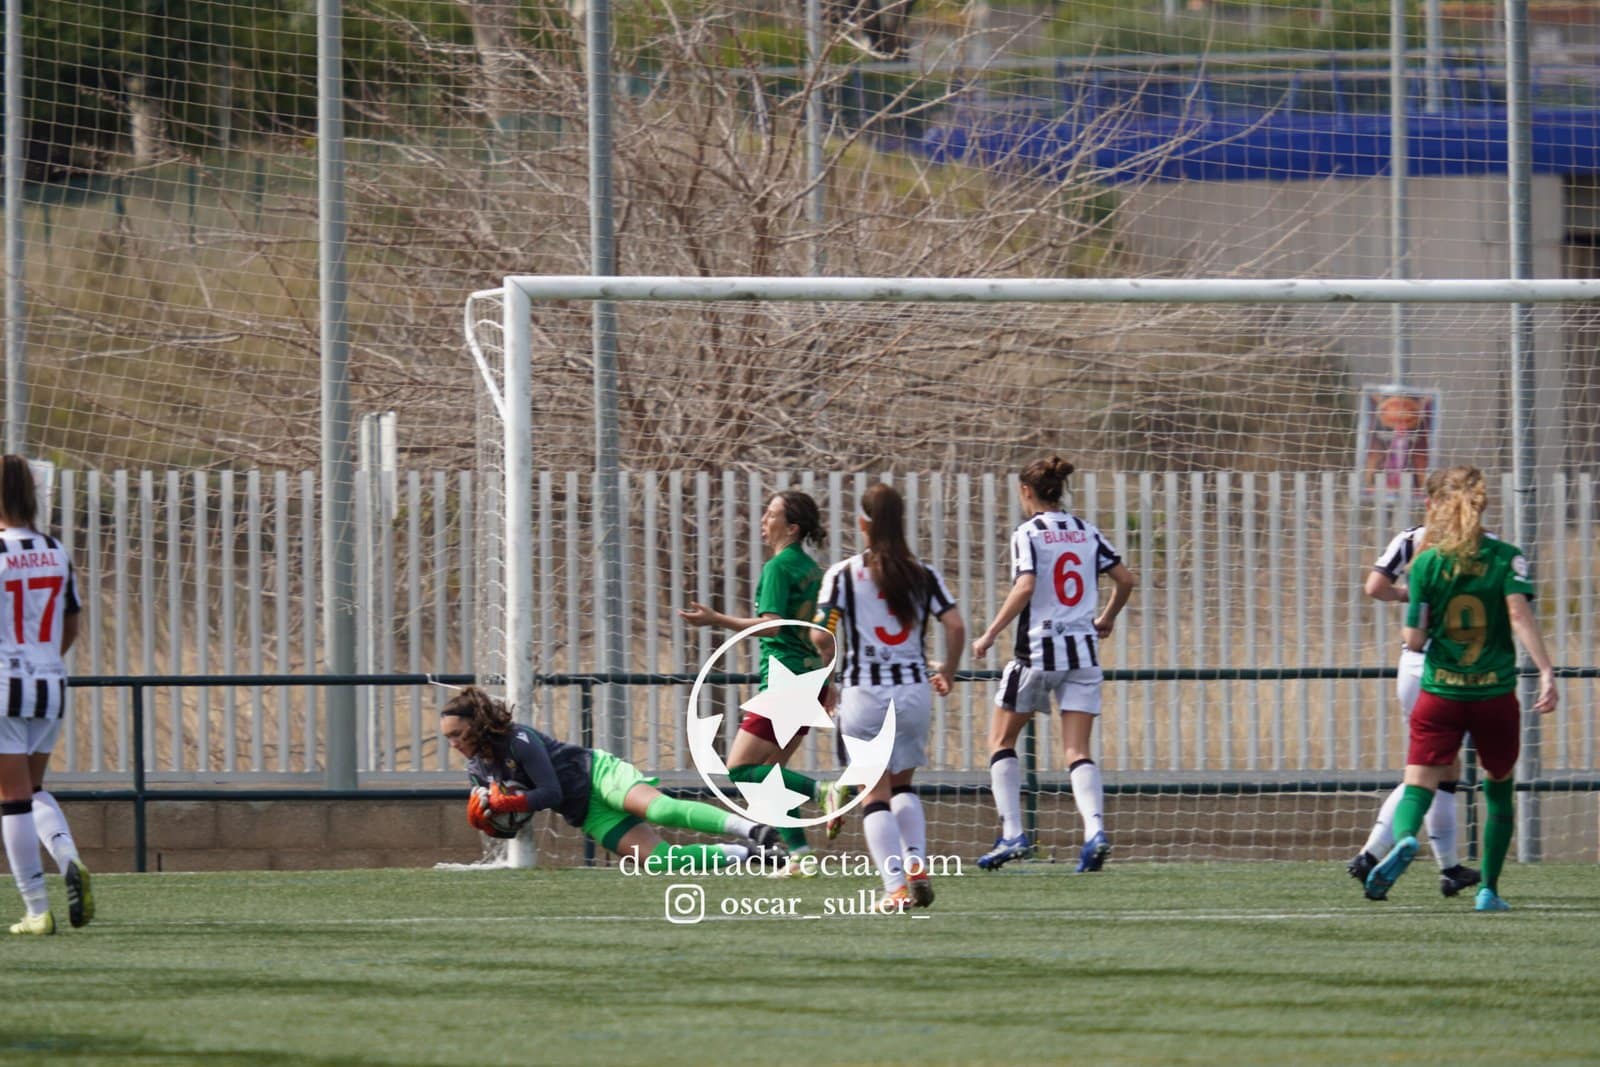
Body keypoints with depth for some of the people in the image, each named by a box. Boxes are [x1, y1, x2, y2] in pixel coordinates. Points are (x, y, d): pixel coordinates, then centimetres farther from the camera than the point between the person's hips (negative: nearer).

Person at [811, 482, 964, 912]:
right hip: (914, 688, 3)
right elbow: (956, 627, -5)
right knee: (903, 785, 21)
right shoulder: (923, 575, 1)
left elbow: (822, 637, -10)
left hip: (863, 693, -3)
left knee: (875, 792, 2)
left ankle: (895, 884, -9)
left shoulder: (842, 575, -5)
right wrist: (948, 672, 12)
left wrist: (834, 665, 12)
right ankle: (916, 863, 4)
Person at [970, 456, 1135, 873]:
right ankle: (1094, 830, -21)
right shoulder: (1086, 533, 8)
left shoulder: (1028, 534, -7)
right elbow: (1126, 579, 8)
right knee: (1078, 752, 1)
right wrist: (1107, 619, 25)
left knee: (1001, 741, 13)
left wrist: (989, 635, -14)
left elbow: (1025, 588, -20)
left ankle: (1012, 834, 5)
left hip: (1037, 651, -4)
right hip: (1082, 651, 4)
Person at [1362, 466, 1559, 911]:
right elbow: (1520, 614, -17)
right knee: (1500, 790, 19)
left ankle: (1405, 839, -39)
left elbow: (1414, 640, -2)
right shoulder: (1506, 558, -2)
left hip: (1440, 691, 0)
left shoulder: (1426, 562, -1)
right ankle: (1489, 889, 18)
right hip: (1496, 692, 0)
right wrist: (1546, 672, -20)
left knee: (1418, 785, -5)